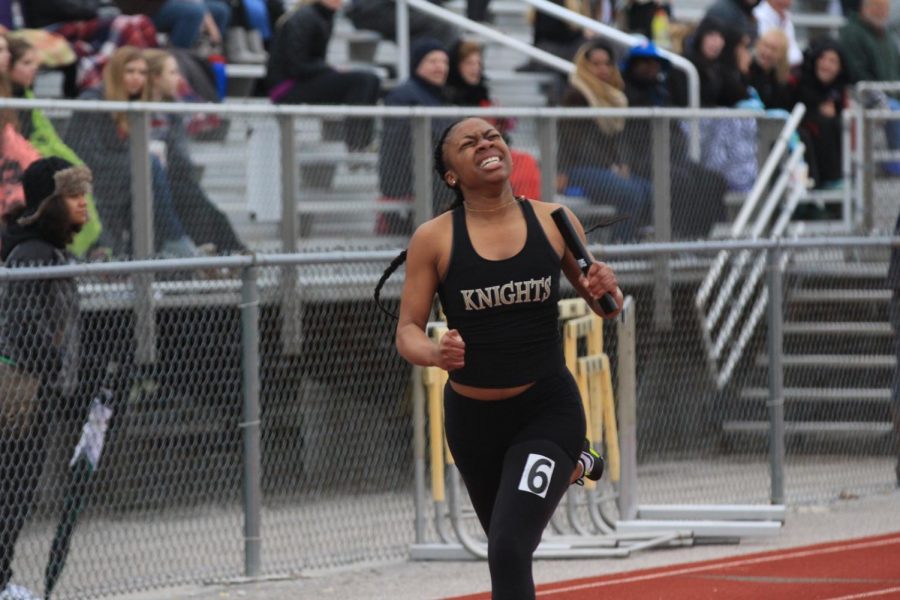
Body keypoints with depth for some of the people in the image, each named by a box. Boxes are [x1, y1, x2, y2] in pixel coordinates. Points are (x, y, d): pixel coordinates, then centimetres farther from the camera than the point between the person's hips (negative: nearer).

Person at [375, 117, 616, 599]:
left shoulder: (555, 223, -3)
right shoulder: (434, 240, -7)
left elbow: (604, 306, 8)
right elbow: (407, 331, -5)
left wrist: (604, 292, -15)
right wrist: (435, 353, -27)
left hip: (547, 410, -2)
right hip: (471, 416, 2)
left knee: (508, 553, -21)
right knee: (506, 546, 23)